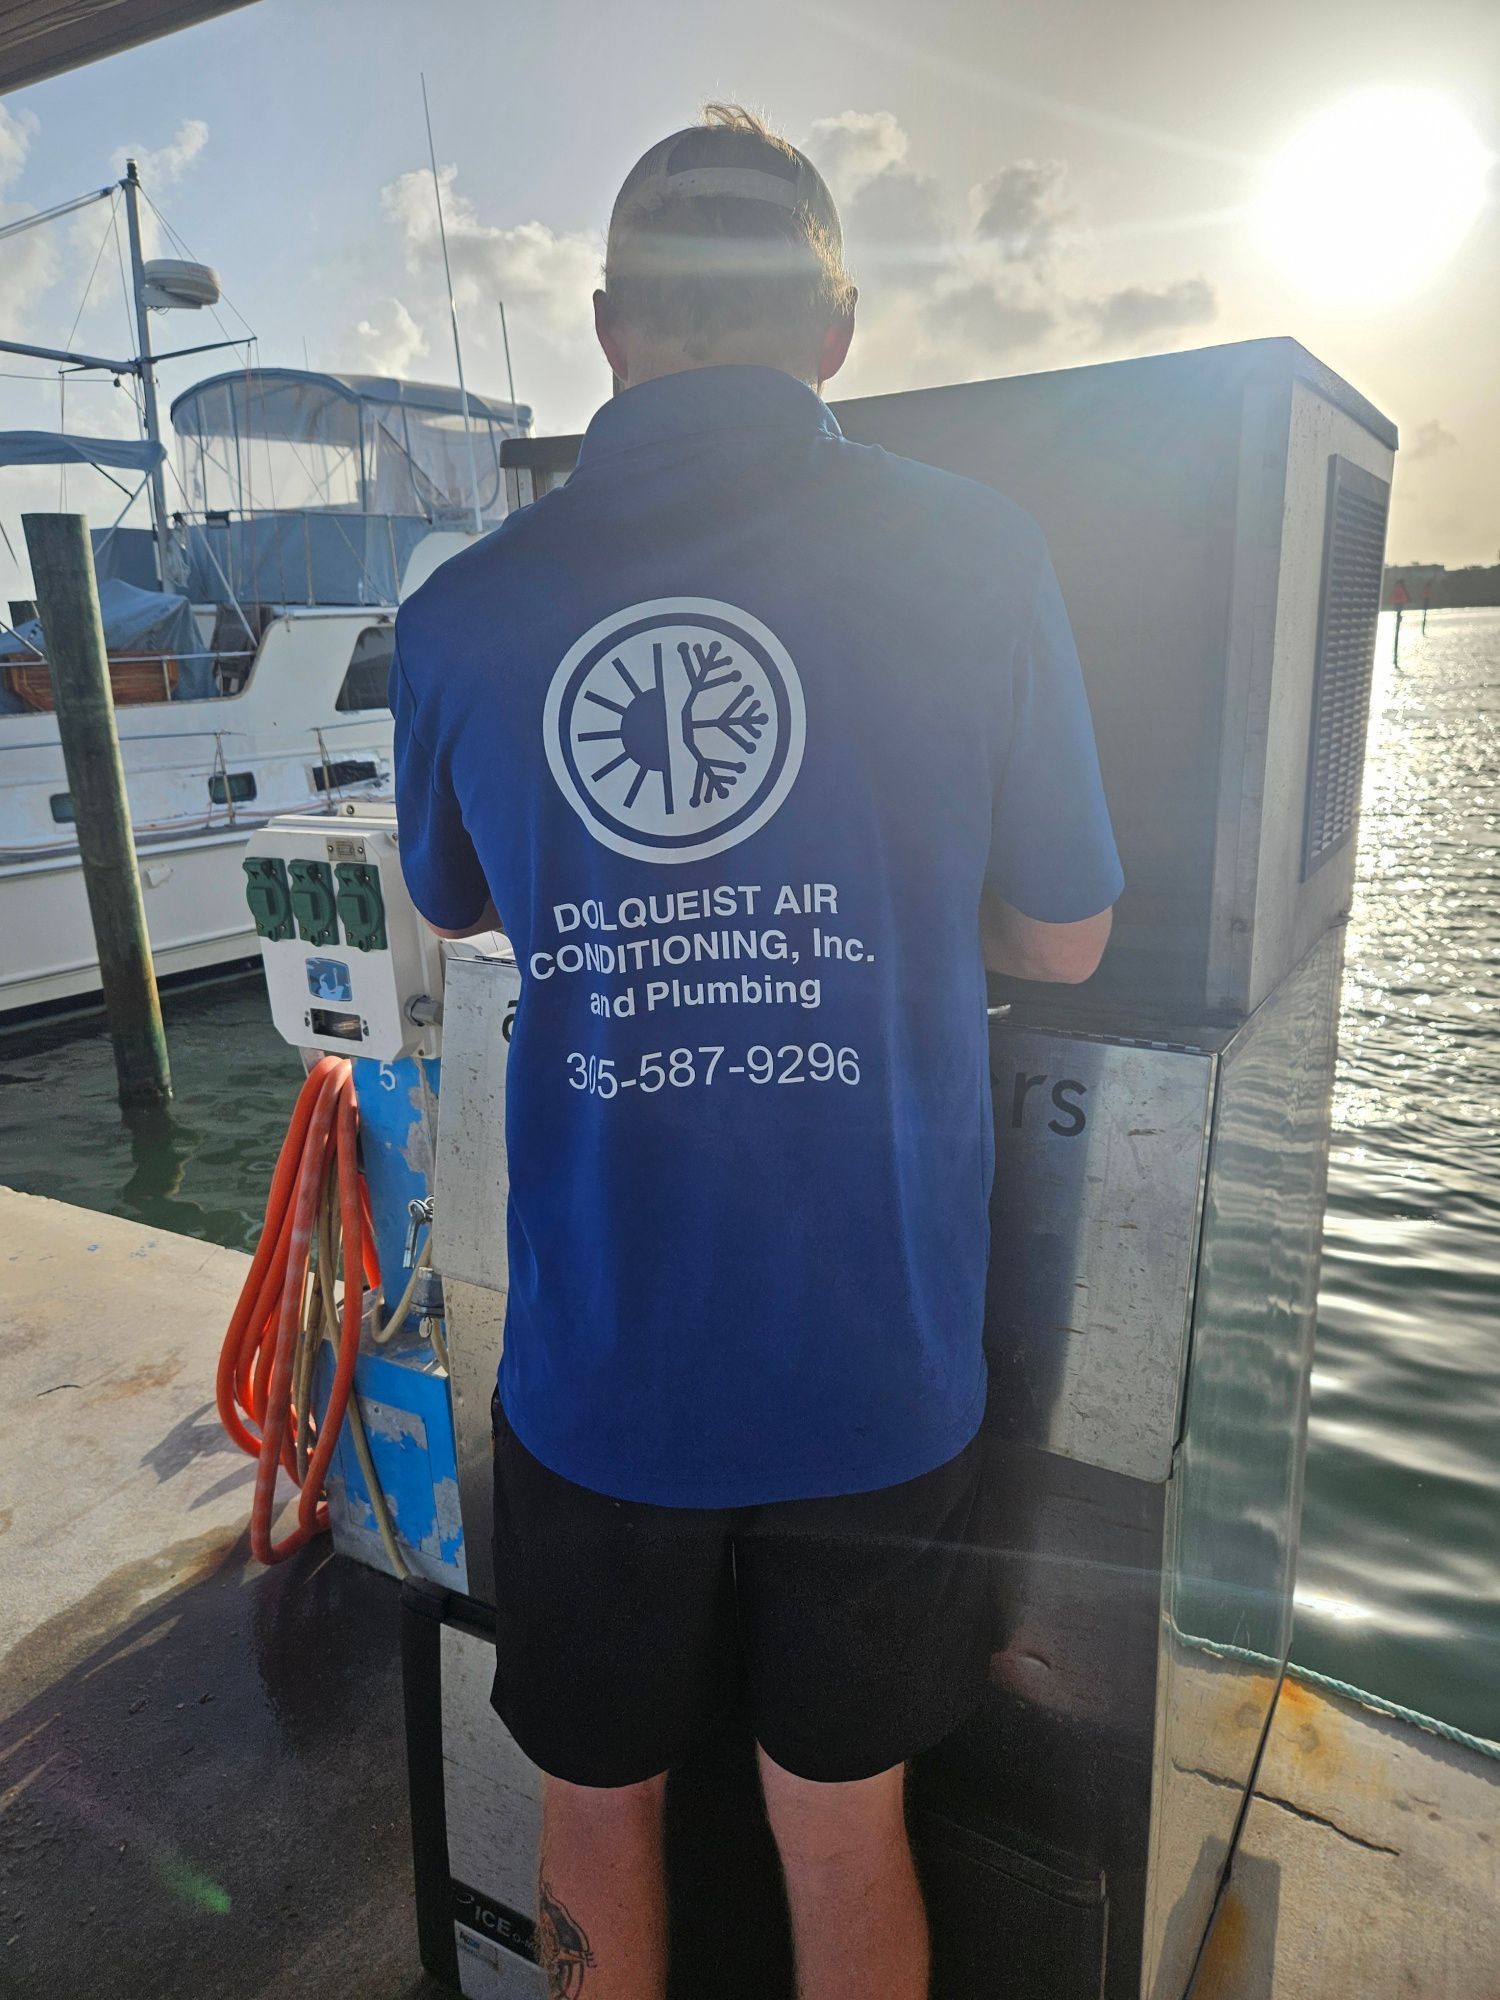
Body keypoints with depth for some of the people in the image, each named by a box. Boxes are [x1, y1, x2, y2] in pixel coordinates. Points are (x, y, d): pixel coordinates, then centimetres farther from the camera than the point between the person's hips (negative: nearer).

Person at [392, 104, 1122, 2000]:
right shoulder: (977, 555, -9)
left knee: (595, 1816, 25)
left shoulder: (459, 611, -5)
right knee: (842, 1836, 23)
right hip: (873, 1361, 0)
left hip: (592, 1362, 1)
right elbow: (1065, 941, 1)